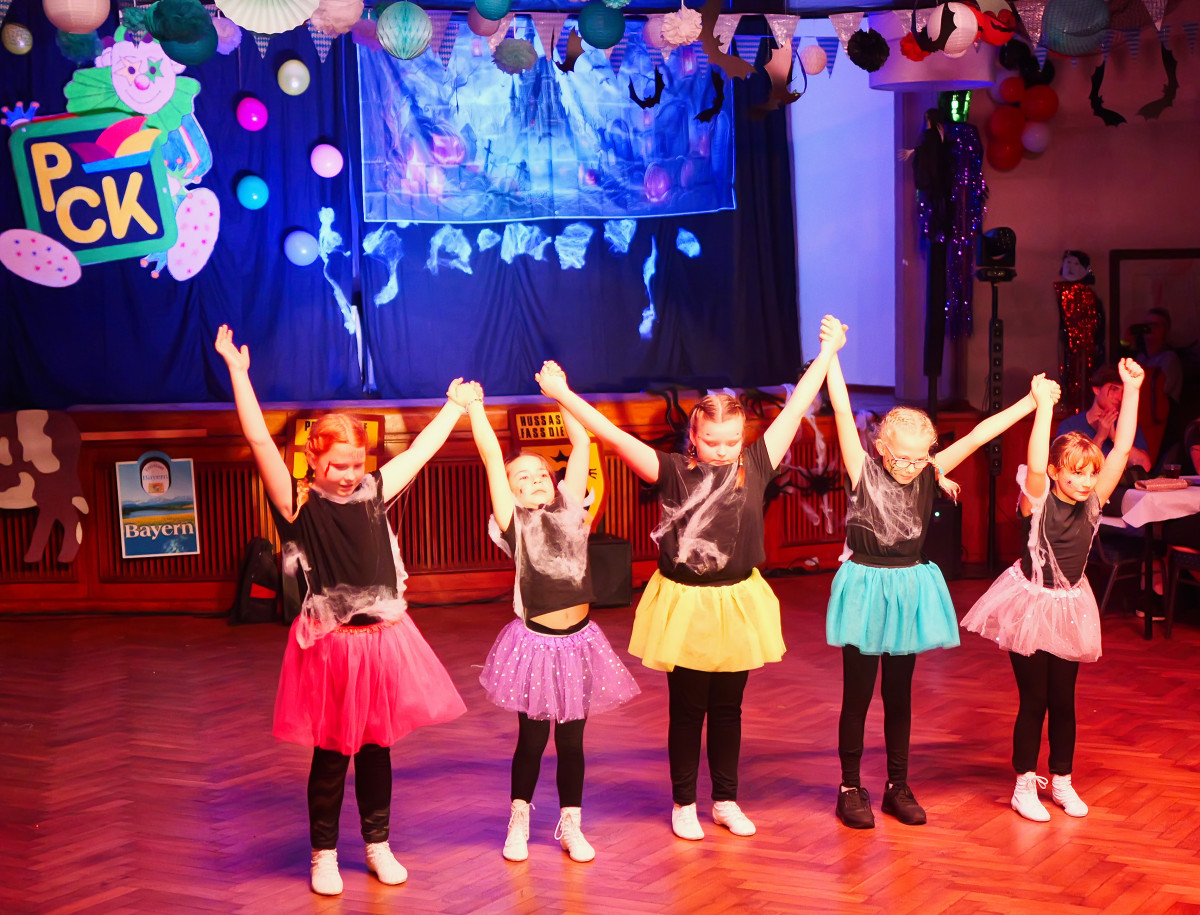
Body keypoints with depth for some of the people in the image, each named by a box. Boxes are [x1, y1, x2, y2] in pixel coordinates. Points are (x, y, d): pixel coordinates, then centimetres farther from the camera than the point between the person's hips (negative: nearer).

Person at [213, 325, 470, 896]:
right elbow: (259, 441, -18)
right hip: (328, 647, -4)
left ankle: (378, 845, 29)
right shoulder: (298, 503, -9)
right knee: (330, 755, 7)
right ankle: (324, 854, 22)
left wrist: (456, 407, 26)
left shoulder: (373, 492, 4)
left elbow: (421, 449, 16)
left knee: (376, 747, 14)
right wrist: (238, 372, -22)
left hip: (382, 640, 4)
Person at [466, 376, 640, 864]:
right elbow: (492, 457, -7)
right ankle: (519, 819, 27)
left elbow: (582, 444, 7)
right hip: (535, 643, -3)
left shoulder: (570, 511, 6)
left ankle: (570, 825, 24)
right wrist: (474, 407, -3)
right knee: (532, 738, 7)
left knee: (572, 740, 10)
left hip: (578, 642, 3)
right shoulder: (514, 523, -3)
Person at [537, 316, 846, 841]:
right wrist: (562, 395, -20)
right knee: (687, 709, 9)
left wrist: (826, 353, 3)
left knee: (728, 708, 14)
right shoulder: (673, 472, -10)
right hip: (683, 605, -2)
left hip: (737, 605, 3)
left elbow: (795, 409, 0)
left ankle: (726, 801, 28)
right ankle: (684, 804, 23)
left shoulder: (755, 467, -3)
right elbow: (615, 436, -15)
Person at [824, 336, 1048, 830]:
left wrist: (1034, 401, -2)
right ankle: (850, 788, 15)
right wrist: (830, 353, -22)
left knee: (899, 693, 13)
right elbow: (843, 412, -16)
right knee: (858, 694, 4)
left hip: (909, 589, 4)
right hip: (866, 588, -4)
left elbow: (978, 436, -2)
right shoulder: (862, 470, -9)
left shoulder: (929, 474, 1)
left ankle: (898, 787, 23)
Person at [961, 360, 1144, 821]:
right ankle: (1024, 786, 15)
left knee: (1063, 700, 11)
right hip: (1031, 605, -4)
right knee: (1033, 700, 2)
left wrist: (1131, 390, -17)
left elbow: (1121, 451, -11)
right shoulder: (1038, 501, -16)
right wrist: (1044, 405, -40)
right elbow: (1035, 466, -36)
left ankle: (1061, 781, 26)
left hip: (1069, 607, 4)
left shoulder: (1092, 501, -5)